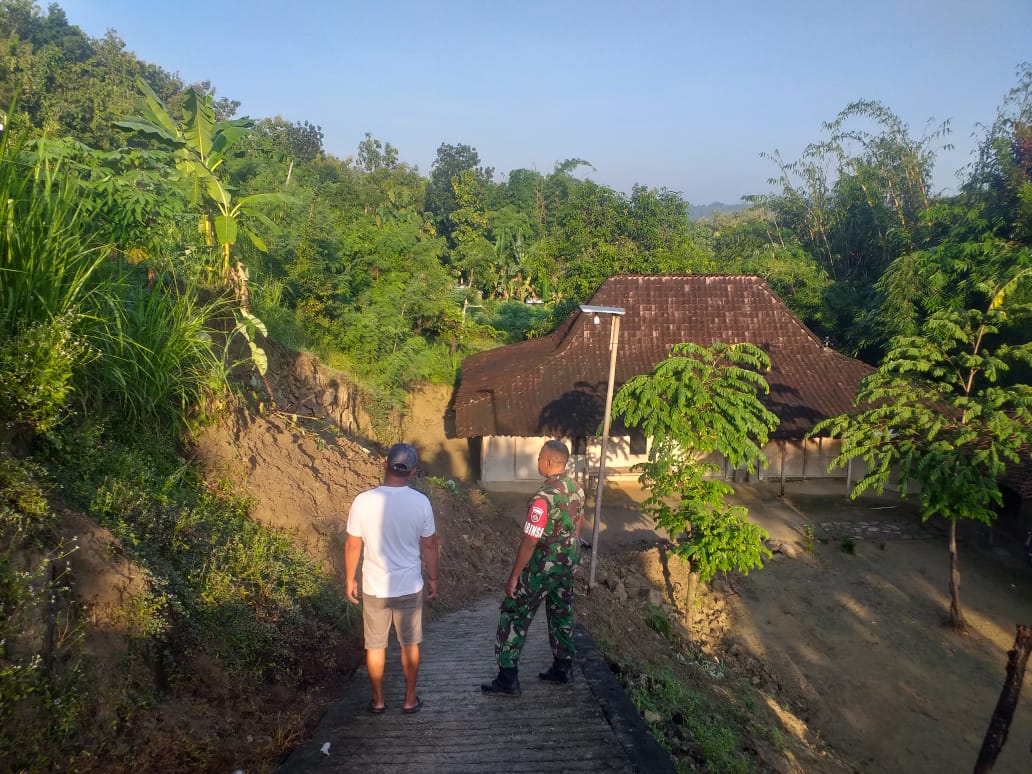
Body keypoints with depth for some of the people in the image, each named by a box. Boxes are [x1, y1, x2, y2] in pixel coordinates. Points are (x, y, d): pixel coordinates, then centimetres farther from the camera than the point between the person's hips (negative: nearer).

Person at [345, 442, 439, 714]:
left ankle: (378, 700, 29)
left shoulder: (363, 501, -15)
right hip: (409, 586, 0)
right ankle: (410, 699, 29)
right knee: (410, 644, 18)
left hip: (374, 588, 0)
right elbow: (430, 545, -4)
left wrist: (350, 580, 8)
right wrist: (433, 578, 10)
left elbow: (352, 546, -6)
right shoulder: (420, 502, -13)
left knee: (375, 645, 17)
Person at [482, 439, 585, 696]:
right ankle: (563, 668, 33)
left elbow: (530, 541, -24)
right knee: (561, 612, 21)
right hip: (568, 562, 8)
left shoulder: (544, 497, -27)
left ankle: (507, 678, 6)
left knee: (515, 614, 2)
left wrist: (514, 576, -16)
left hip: (543, 566, -8)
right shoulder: (576, 488, -1)